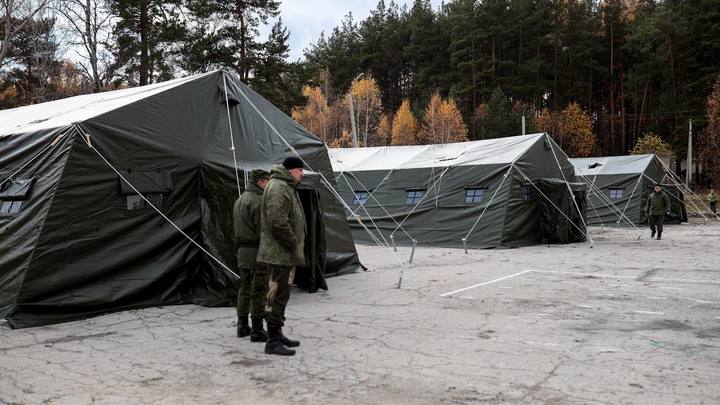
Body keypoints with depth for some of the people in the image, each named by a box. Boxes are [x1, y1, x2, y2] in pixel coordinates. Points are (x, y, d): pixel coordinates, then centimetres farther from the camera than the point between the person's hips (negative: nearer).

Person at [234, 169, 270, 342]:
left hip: (242, 251, 10)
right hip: (257, 252, -10)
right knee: (259, 291, -4)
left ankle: (242, 326, 24)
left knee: (244, 289, 16)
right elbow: (263, 229, -20)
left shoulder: (239, 200, 16)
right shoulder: (258, 201, -16)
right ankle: (257, 330, 0)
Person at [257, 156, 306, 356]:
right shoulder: (278, 188, -17)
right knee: (277, 296, -7)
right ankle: (272, 341, -2)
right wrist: (294, 246, -17)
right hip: (280, 253, -11)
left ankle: (277, 334, 27)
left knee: (281, 295, 17)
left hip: (285, 254, 11)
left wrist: (296, 249, 18)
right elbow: (278, 223, -25)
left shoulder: (287, 188, 19)